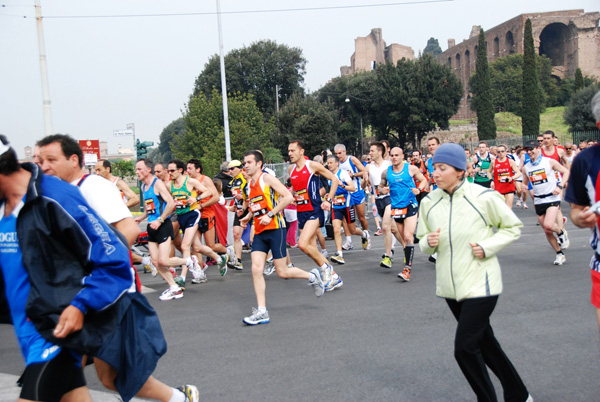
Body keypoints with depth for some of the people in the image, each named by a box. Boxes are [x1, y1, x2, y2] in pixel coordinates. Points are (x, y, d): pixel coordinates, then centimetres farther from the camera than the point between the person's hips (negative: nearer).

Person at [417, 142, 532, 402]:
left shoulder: (484, 197, -12)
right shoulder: (429, 202, 1)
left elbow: (513, 227, 0)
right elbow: (423, 241, 10)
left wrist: (487, 247, -14)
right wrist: (429, 242, -13)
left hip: (480, 284, -6)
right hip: (450, 285, 6)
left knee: (465, 348, -10)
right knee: (484, 342, 18)